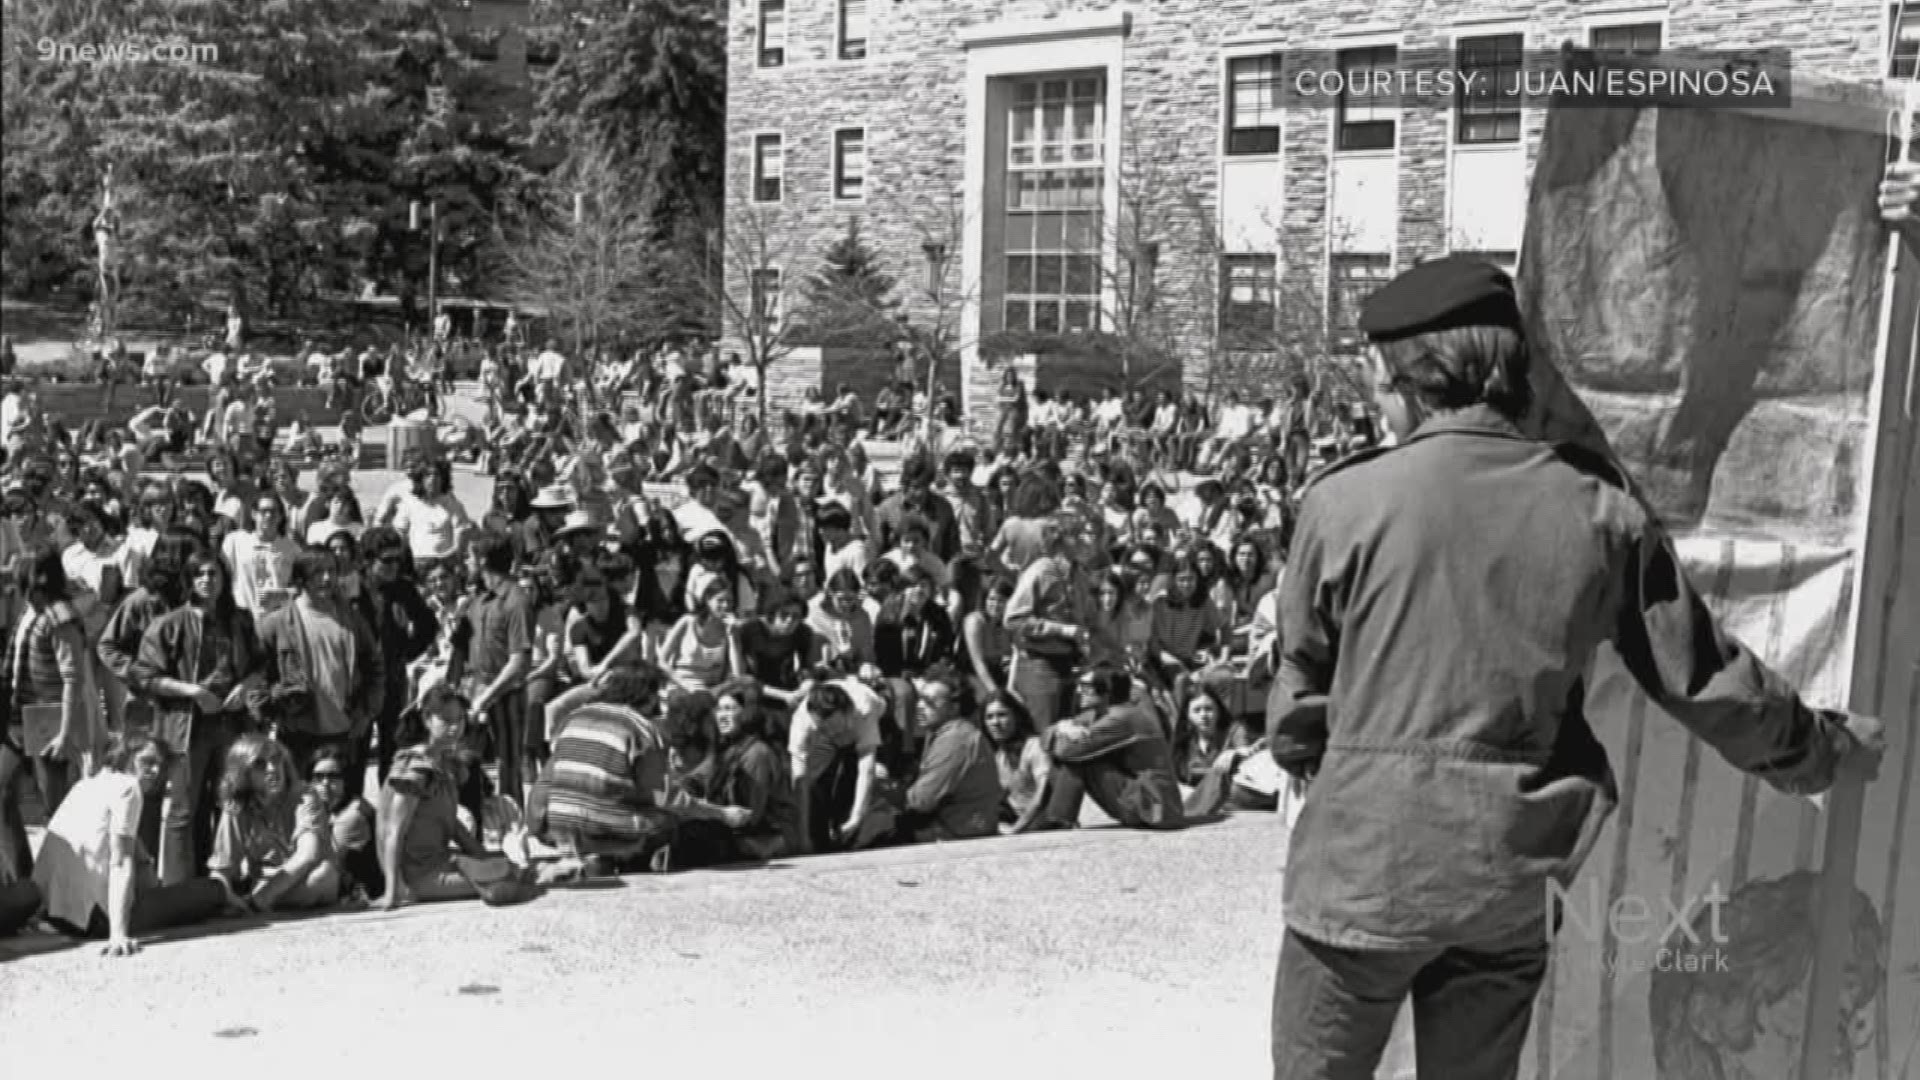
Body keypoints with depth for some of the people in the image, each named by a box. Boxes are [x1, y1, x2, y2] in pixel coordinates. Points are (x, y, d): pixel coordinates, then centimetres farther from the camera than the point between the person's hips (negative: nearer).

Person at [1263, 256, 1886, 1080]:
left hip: (1366, 866, -3)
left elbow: (1302, 686, -1)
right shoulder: (1597, 509, -2)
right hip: (1512, 884, 4)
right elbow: (1702, 675, 6)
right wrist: (1826, 749, 23)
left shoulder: (1345, 502, -11)